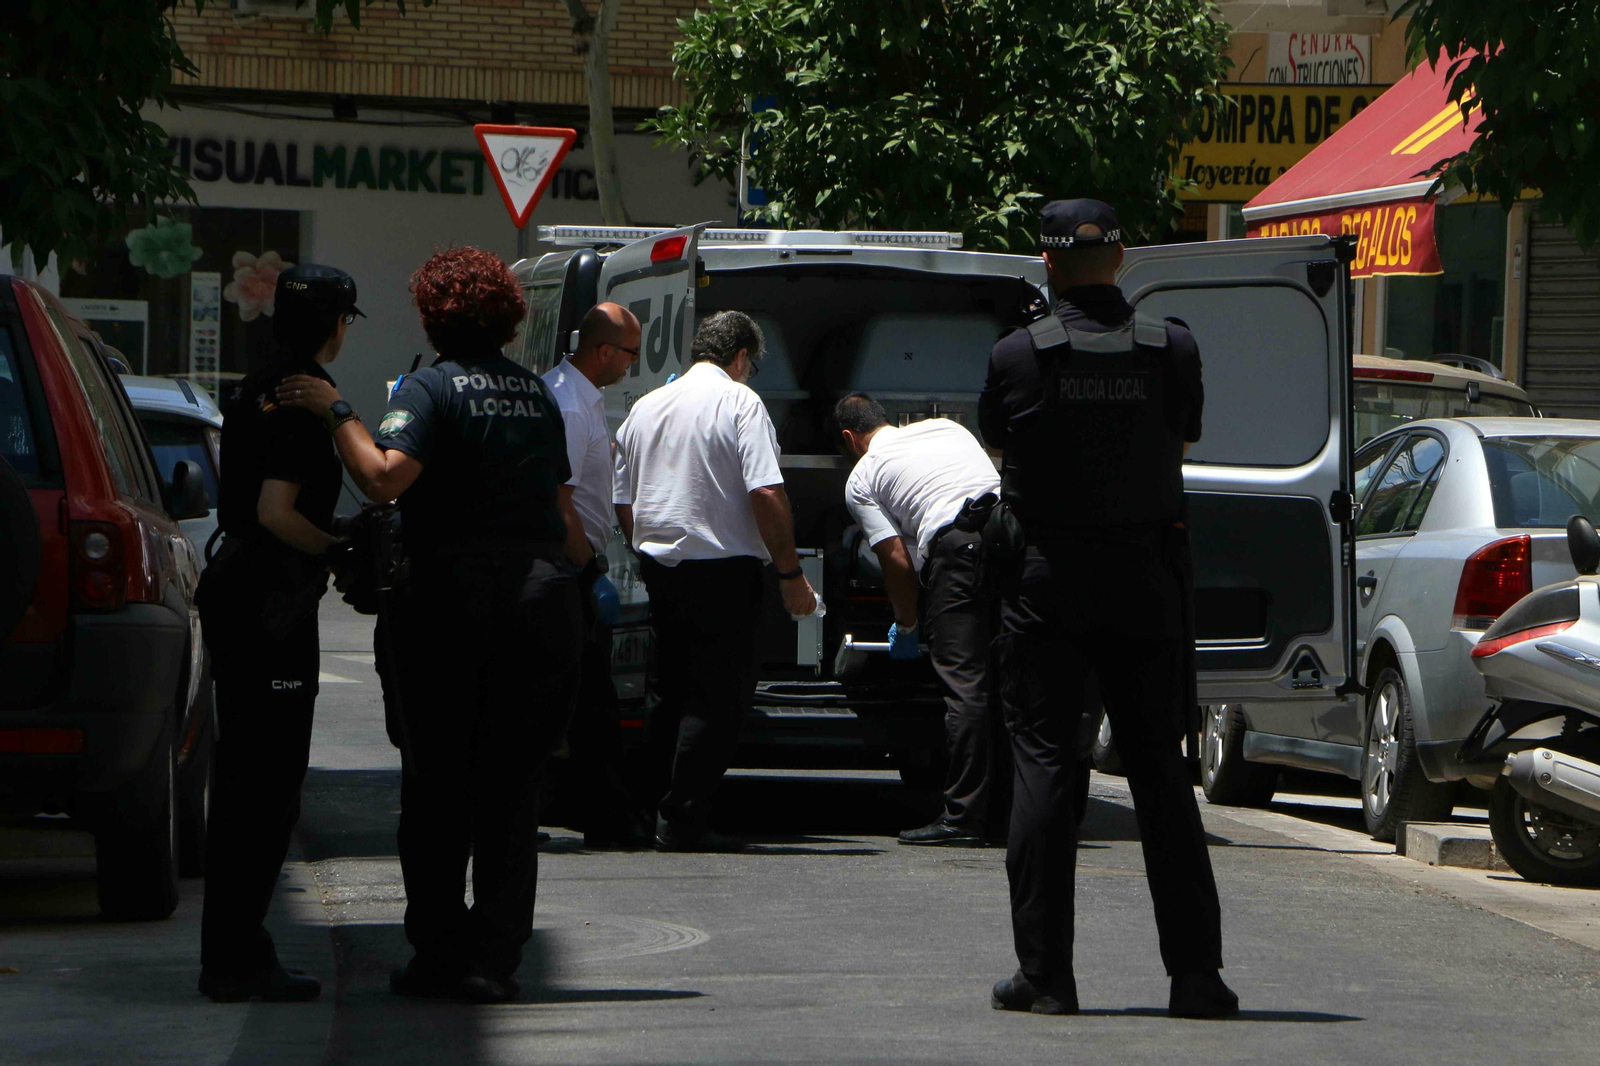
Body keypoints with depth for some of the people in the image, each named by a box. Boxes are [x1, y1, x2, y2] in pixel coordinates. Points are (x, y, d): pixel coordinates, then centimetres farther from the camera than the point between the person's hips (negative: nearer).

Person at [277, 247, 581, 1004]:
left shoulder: (432, 388, -6)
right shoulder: (536, 393, 12)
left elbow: (385, 478, -22)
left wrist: (335, 411, -12)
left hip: (454, 596, -4)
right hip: (542, 596, 4)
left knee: (436, 785, 6)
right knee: (511, 786, 6)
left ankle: (439, 954, 8)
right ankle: (494, 960, 3)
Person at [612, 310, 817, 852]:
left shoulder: (646, 407, 14)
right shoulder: (740, 402, -7)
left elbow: (623, 506, 19)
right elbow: (767, 495, -17)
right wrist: (790, 573, -12)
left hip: (658, 567, 7)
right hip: (722, 572, -7)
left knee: (668, 695, 15)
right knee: (718, 699, -3)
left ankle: (648, 814, 18)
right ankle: (682, 821, -8)